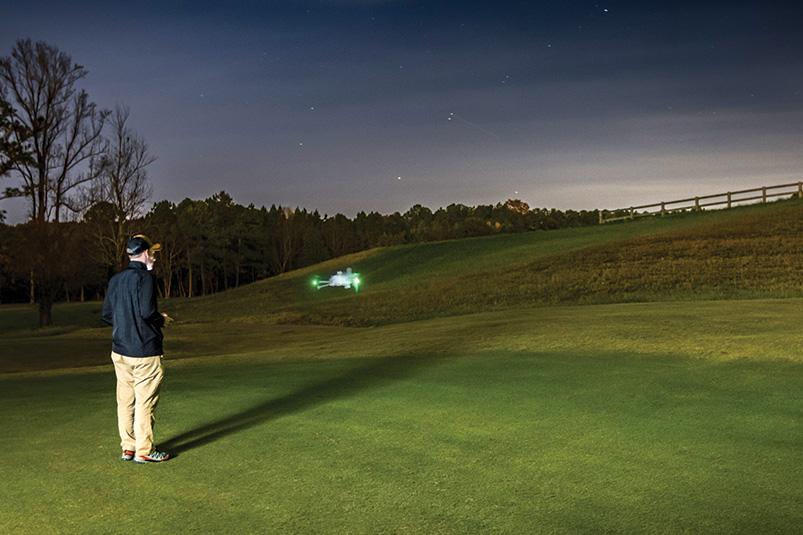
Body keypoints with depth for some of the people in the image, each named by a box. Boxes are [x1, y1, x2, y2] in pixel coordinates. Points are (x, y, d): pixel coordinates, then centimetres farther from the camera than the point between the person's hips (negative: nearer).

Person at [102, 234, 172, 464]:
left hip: (120, 350, 8)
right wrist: (162, 320, -4)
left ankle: (127, 447, 21)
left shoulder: (115, 280, 10)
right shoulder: (144, 277, -13)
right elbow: (147, 311, -22)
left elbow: (107, 314, 12)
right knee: (145, 402, 0)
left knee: (125, 400, 13)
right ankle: (144, 451, 6)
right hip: (144, 351, -8)